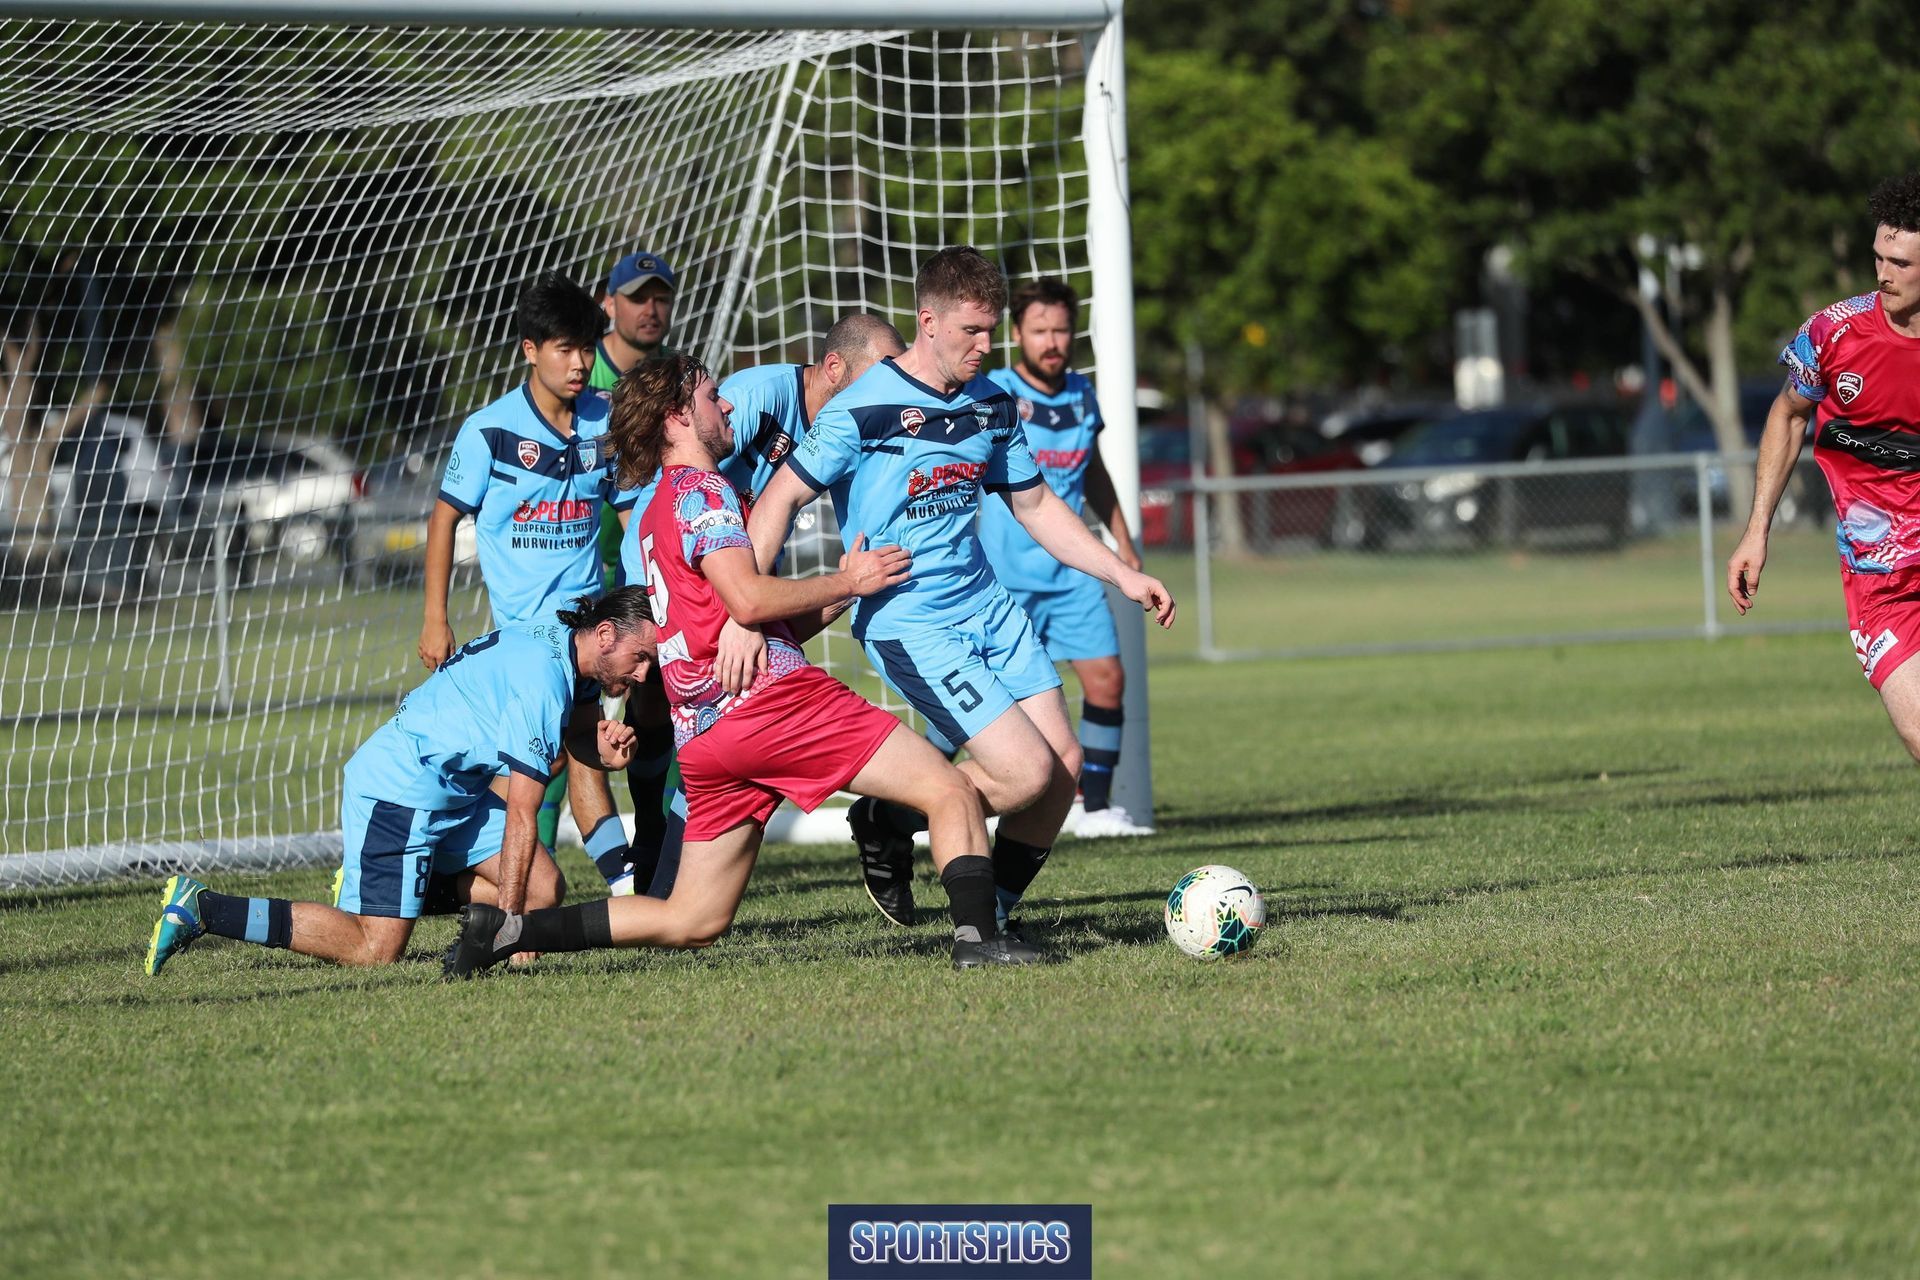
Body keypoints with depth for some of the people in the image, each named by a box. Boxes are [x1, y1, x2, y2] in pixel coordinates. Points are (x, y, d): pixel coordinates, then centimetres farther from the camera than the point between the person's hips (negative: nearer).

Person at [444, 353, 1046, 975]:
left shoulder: (654, 513, 27)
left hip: (703, 735, 9)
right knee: (952, 793, -7)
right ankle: (976, 936, -24)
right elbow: (748, 599, -16)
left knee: (693, 921, 12)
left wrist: (837, 595, 19)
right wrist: (847, 581, -5)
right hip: (768, 697, -9)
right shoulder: (700, 490, -2)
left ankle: (507, 928, 7)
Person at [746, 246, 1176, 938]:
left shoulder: (991, 402, 8)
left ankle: (990, 916, 16)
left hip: (988, 607, 7)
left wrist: (1122, 574, 12)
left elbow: (1034, 504, 20)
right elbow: (781, 498, -11)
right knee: (1025, 772, -16)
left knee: (1064, 767, 0)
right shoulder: (866, 407, -14)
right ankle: (890, 822, 8)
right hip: (910, 626, -7)